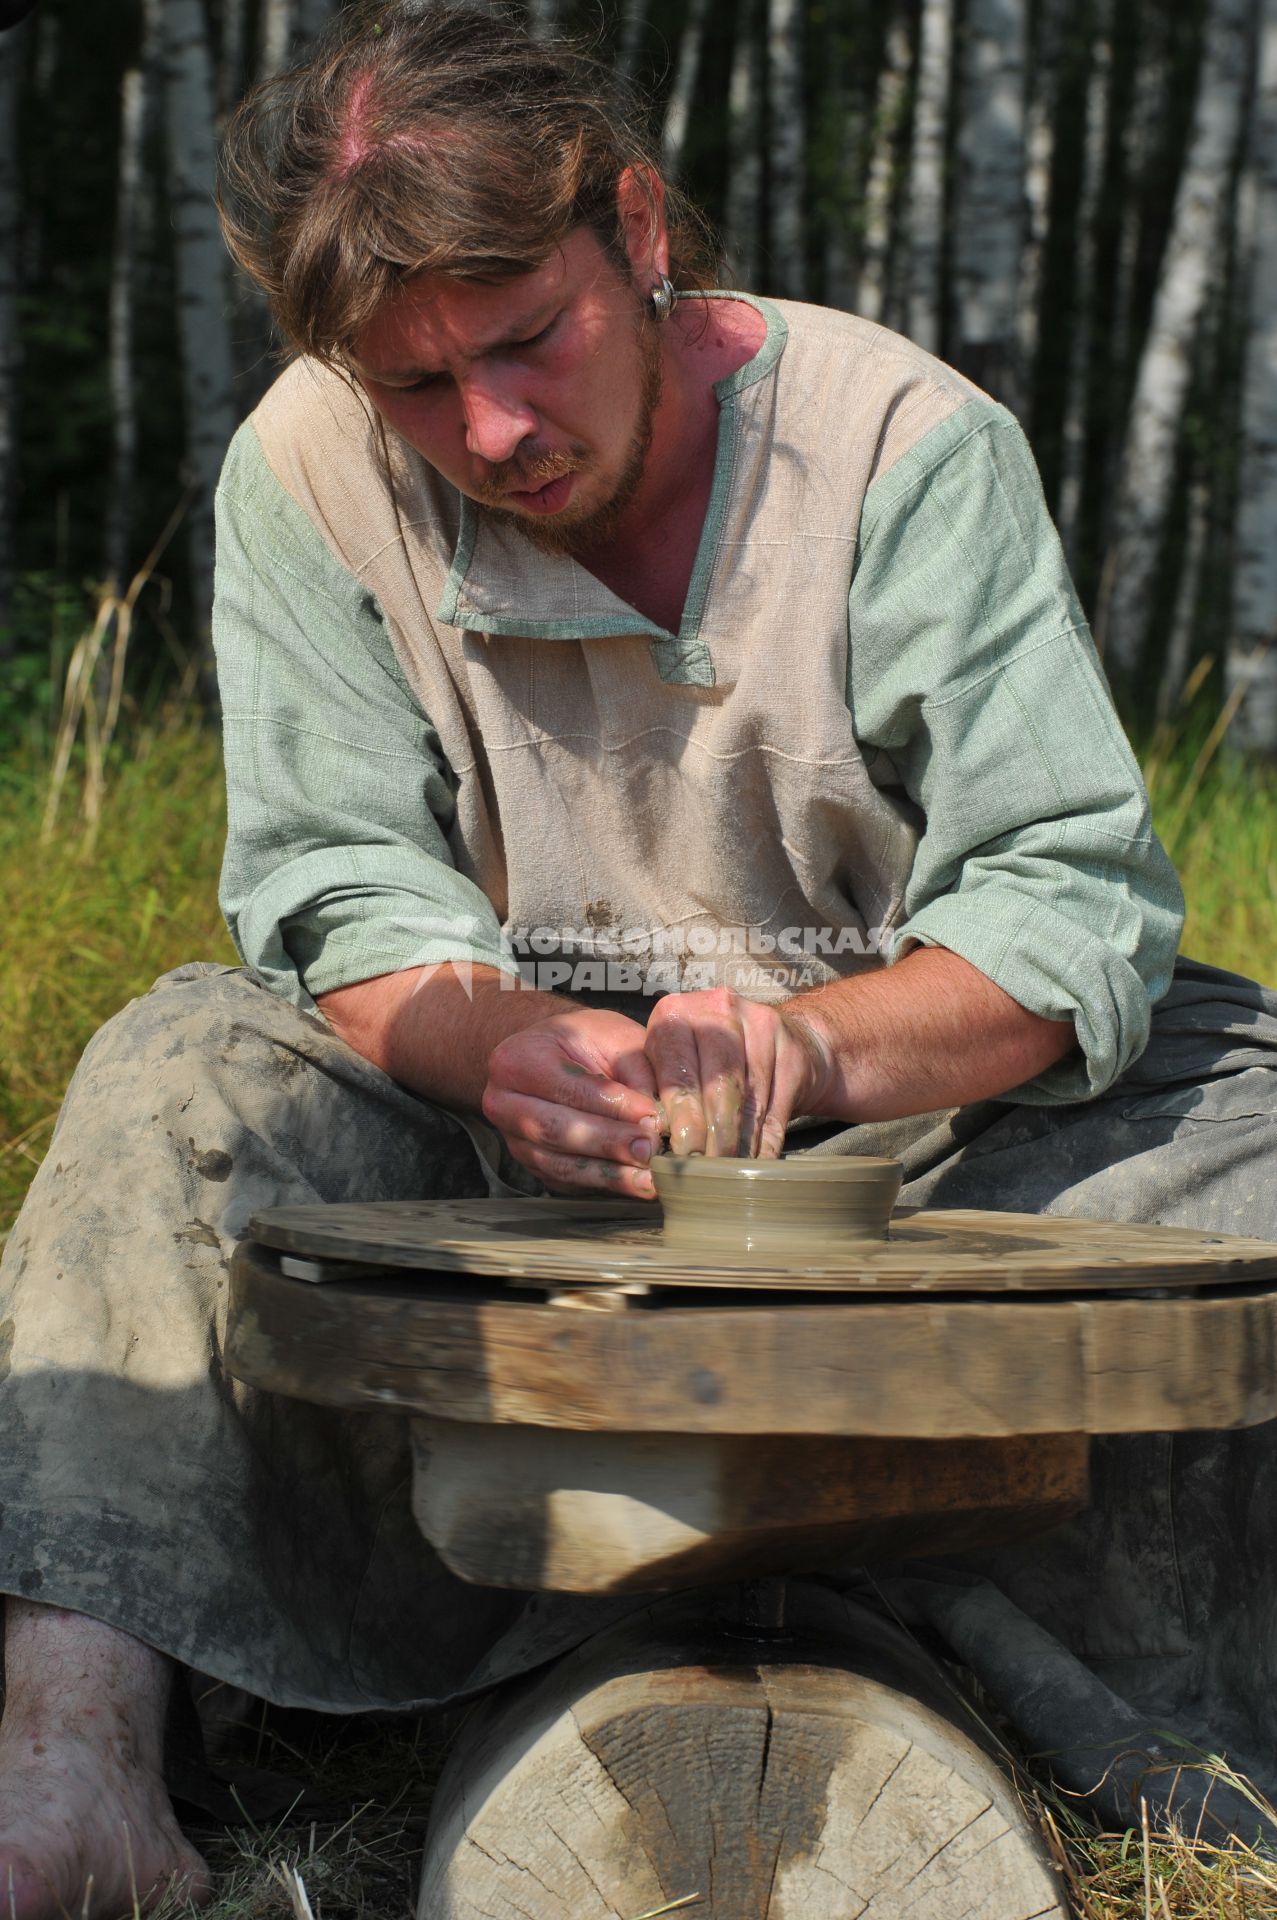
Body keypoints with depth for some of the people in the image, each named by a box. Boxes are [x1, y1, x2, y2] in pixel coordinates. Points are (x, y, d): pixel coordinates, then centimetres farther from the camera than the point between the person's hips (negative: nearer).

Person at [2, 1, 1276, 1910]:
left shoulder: (909, 443, -13)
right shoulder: (309, 472, -6)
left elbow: (1077, 899, -17)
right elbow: (341, 897, -10)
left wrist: (811, 1046, -37)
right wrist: (499, 1044, -33)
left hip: (905, 1118, 0)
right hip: (512, 1151, 1)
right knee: (185, 1067, -25)